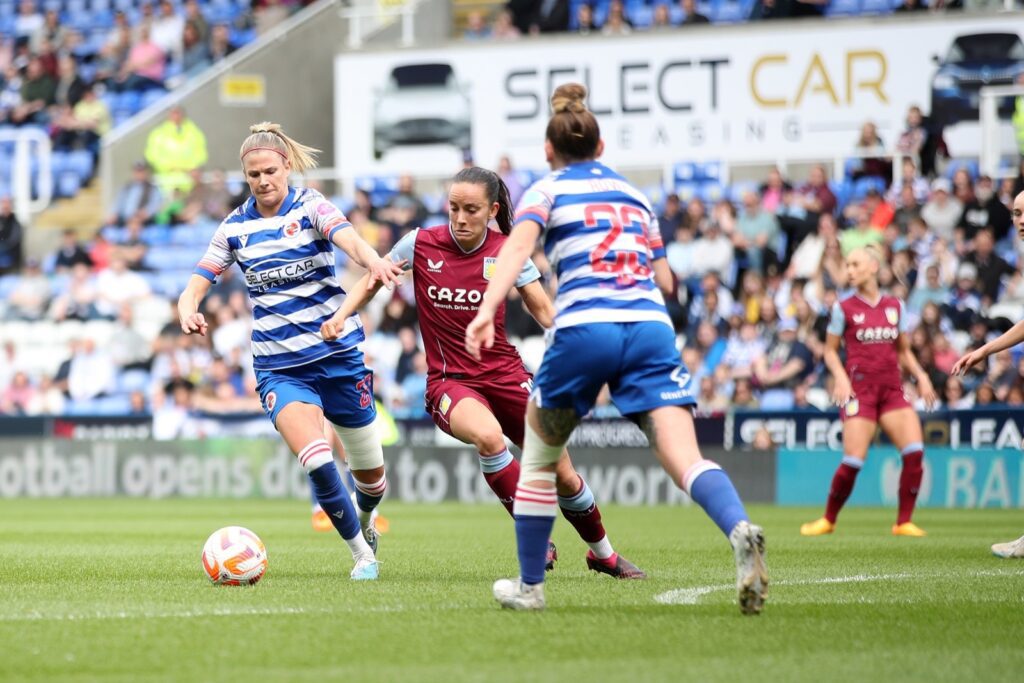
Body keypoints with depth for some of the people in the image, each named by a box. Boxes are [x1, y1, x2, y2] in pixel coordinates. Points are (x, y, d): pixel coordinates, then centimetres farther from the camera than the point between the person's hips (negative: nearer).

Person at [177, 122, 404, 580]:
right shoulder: (235, 227, 3)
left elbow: (346, 237, -26)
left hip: (337, 353, -1)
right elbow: (199, 281, 3)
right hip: (278, 366, 1)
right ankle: (362, 554, -3)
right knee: (317, 464, -22)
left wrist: (374, 263, -49)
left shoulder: (310, 207, -6)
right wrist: (188, 311, -22)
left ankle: (364, 521, 45)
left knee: (369, 471, 10)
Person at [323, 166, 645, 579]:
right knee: (488, 436, -36)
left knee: (563, 475, 3)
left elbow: (543, 311, -3)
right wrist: (340, 316, -6)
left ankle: (603, 554, 31)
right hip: (449, 382, -2)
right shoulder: (421, 245, -6)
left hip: (505, 375, 2)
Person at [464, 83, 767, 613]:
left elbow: (519, 243, -10)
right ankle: (740, 531, -42)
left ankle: (529, 585, 24)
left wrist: (487, 309, -23)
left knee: (538, 459, 19)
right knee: (684, 460, -12)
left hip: (584, 330, -3)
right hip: (652, 330, 3)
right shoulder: (633, 194, 24)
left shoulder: (547, 191, 11)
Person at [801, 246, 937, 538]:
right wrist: (840, 377, -10)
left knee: (915, 452, -15)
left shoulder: (895, 306, 11)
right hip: (859, 388, -3)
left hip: (892, 388, 3)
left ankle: (904, 522, -5)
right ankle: (829, 519, 10)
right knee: (853, 461, -12)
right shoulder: (844, 308, 2)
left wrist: (921, 376, 3)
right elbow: (830, 350, 8)